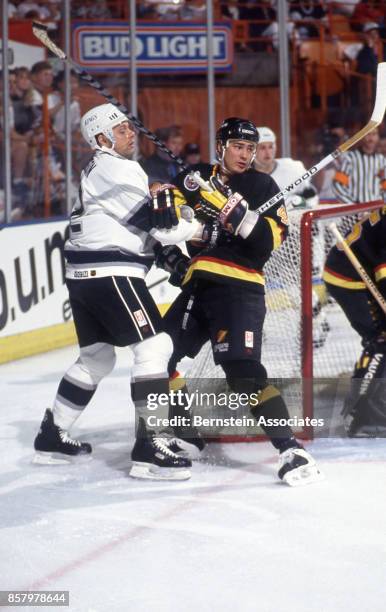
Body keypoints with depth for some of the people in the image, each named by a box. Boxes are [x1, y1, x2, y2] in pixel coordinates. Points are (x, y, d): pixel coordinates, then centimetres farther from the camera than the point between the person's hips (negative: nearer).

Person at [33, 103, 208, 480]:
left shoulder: (95, 172, 21)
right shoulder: (119, 170, -11)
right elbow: (155, 224, -16)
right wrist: (199, 226, -6)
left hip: (83, 274, 10)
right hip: (110, 273, -10)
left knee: (96, 357, 20)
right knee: (154, 346, -12)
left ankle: (51, 437, 27)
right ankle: (148, 448, -17)